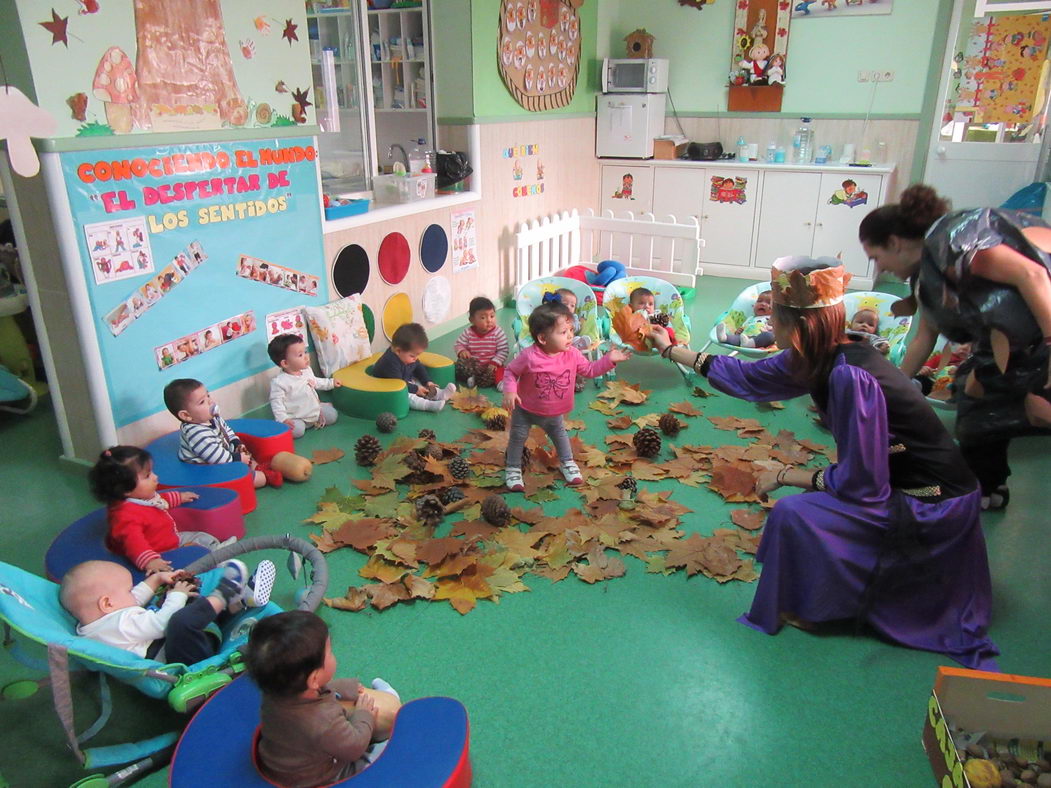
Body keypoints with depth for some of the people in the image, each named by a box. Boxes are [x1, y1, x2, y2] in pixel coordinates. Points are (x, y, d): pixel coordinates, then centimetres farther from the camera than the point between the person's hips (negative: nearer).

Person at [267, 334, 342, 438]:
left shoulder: (307, 371, 2)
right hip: (296, 418, -7)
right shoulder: (279, 382, -23)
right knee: (297, 430, -30)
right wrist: (283, 419, -32)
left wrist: (331, 383, 28)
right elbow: (276, 402, -22)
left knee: (332, 414, 4)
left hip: (315, 410, 7)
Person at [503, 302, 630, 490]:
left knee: (559, 434, 24)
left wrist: (609, 360, -14)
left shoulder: (572, 354, -17)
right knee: (518, 438, 10)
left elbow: (590, 370, -5)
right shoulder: (529, 356, -32)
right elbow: (511, 372, -18)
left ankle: (567, 463, 47)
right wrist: (509, 391, -31)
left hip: (554, 412, 4)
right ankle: (513, 469, 30)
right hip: (525, 410, -4)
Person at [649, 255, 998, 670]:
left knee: (796, 513, -16)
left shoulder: (851, 378, -31)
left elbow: (858, 484, -26)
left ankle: (811, 607, 9)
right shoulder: (819, 358, -4)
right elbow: (747, 376, 10)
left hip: (933, 507, -9)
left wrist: (785, 476, -12)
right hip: (903, 484, 9)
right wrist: (671, 349, 17)